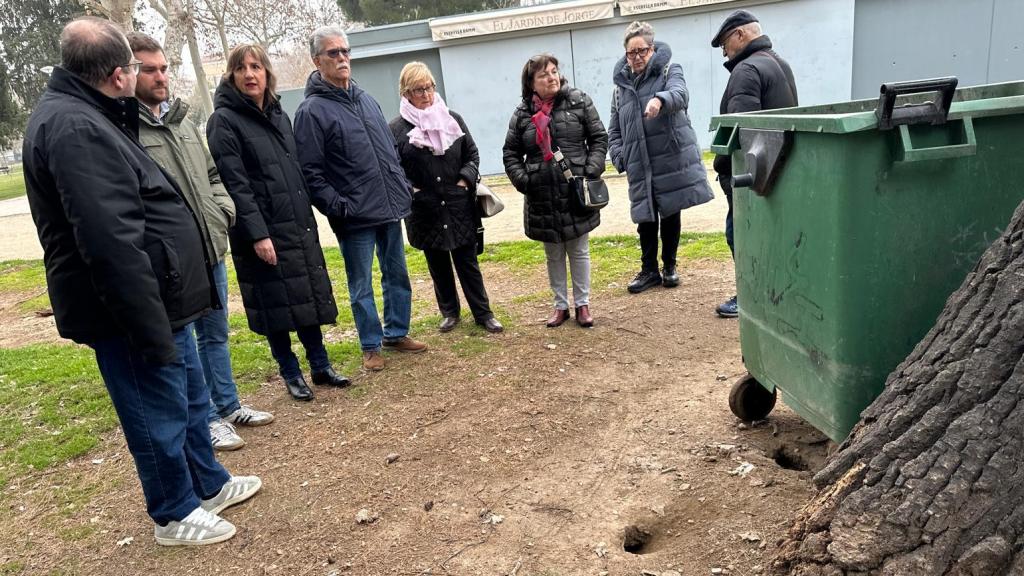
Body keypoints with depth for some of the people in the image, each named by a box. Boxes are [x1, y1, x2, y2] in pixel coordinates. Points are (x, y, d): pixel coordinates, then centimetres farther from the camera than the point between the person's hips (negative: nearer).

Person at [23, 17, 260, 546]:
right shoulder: (74, 129, -22)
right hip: (134, 310, -10)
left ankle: (209, 484, 38)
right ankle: (174, 514, 26)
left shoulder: (83, 115, 13)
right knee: (160, 413, 6)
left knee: (190, 397, 21)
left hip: (159, 298, 10)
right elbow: (110, 244, -28)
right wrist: (150, 329, -26)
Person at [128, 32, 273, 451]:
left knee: (216, 333, 18)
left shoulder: (183, 121, 13)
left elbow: (212, 173, 21)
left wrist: (224, 210, 5)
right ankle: (208, 419, 19)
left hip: (210, 248, 8)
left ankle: (228, 406, 33)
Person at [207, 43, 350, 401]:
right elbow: (235, 183, -15)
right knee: (277, 303, 2)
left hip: (299, 225, 6)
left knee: (311, 296, 11)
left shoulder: (279, 115, 14)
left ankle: (320, 366, 23)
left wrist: (308, 216, 14)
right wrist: (257, 233, -20)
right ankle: (291, 374, 17)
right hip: (263, 231, -6)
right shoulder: (224, 121, -7)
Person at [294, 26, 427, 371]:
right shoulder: (311, 111, -8)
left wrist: (404, 187, 11)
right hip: (355, 217, -6)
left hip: (390, 208, 6)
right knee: (361, 286, 6)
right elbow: (310, 172, -11)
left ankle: (397, 334, 31)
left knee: (397, 276, 15)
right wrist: (337, 206, -17)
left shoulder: (365, 99, 13)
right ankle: (371, 346, 21)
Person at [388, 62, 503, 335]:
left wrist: (466, 180, -3)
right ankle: (449, 312, 30)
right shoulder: (397, 129, -5)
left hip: (459, 207, 1)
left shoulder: (452, 120, 3)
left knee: (468, 262, 8)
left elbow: (472, 154, 11)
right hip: (425, 212, -1)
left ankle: (483, 313, 19)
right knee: (438, 266, 13)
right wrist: (411, 192, -12)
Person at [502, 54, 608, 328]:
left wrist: (591, 171, -9)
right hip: (542, 198, 2)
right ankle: (561, 305, 28)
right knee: (554, 254, 13)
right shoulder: (523, 113, 2)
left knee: (579, 251, 11)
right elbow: (510, 153, 9)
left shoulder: (579, 102, -1)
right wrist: (523, 180, -5)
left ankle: (582, 304, 26)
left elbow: (599, 138, 2)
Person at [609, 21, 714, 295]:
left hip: (672, 161, -2)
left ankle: (669, 266, 25)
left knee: (671, 216, 8)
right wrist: (620, 157, -1)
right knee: (646, 220, 4)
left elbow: (680, 94, -22)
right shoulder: (621, 86, 13)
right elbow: (614, 131, 15)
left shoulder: (669, 71, 2)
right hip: (640, 168, 3)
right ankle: (649, 270, 19)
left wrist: (660, 99, -44)